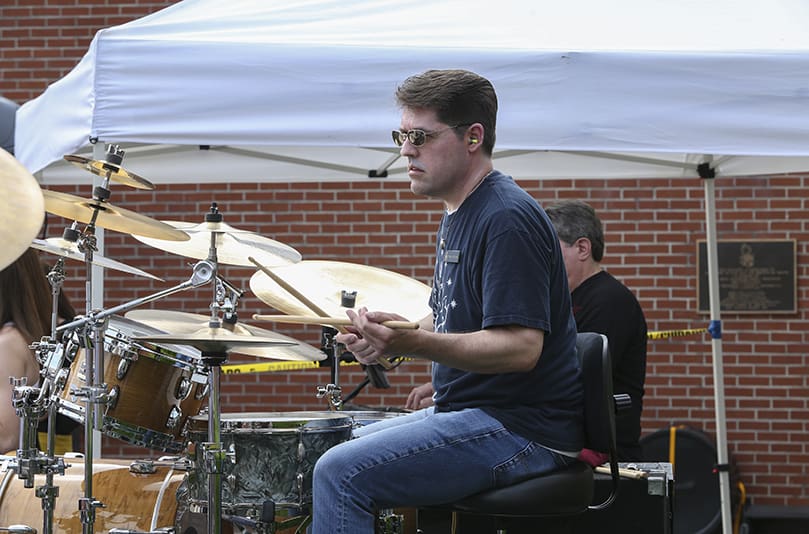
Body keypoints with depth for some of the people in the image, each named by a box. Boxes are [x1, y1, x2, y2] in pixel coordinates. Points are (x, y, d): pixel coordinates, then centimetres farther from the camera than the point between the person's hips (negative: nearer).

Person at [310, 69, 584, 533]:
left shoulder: (507, 219, -18)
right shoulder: (459, 214, 16)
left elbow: (520, 347, -26)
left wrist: (412, 343, -33)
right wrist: (387, 338, 2)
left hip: (523, 431, -11)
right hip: (474, 414, 11)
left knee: (342, 474, -20)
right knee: (339, 448, 20)